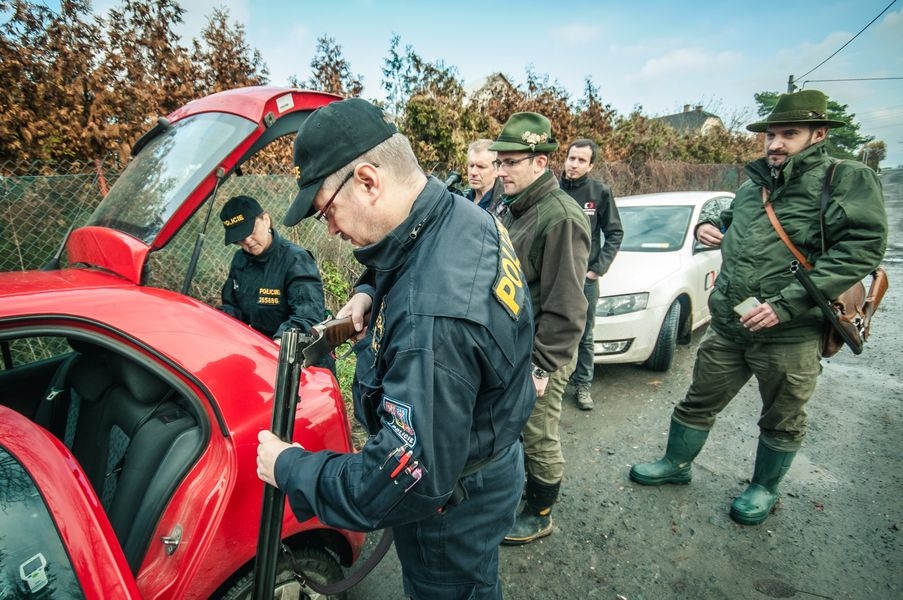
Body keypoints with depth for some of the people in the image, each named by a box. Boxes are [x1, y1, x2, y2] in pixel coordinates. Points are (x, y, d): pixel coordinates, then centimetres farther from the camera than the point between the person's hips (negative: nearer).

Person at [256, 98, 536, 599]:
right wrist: (371, 293, -8)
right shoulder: (461, 215, -11)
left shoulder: (433, 317, -41)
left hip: (452, 509, -8)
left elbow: (404, 484, -35)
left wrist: (289, 468, -21)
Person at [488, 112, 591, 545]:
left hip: (538, 355, -8)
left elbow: (564, 307, -23)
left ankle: (539, 515, 32)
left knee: (538, 438, 9)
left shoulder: (561, 217, -21)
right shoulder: (509, 208, 8)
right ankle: (511, 489, 46)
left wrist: (541, 366, -20)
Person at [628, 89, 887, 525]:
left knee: (782, 420, 16)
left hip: (790, 334, -5)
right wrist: (708, 225, 4)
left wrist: (785, 304, -26)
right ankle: (677, 464, 37)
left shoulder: (847, 180, -8)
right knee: (699, 401, 16)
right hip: (727, 326, 5)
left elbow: (862, 248, -19)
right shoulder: (753, 184, 11)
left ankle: (765, 488, 39)